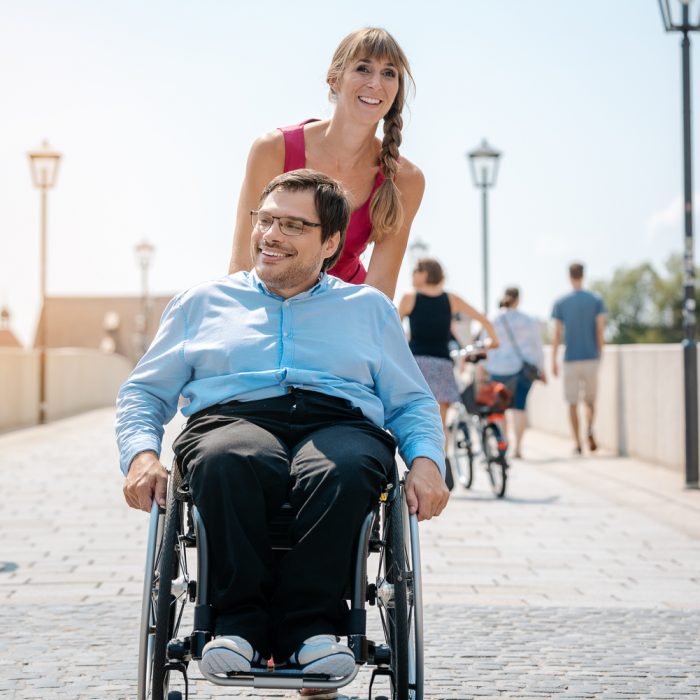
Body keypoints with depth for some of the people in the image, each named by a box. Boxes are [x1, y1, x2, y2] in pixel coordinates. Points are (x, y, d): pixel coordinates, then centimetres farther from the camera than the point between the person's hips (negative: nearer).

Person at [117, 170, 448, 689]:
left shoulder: (370, 307, 26)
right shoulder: (203, 302, 25)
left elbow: (413, 403, 22)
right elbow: (143, 392, 22)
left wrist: (427, 461, 0)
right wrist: (141, 453, 0)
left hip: (341, 422, 0)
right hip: (232, 417, 0)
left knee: (344, 469, -38)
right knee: (226, 461, -39)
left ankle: (308, 624, -29)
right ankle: (240, 621, -28)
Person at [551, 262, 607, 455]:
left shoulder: (561, 303, 1)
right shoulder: (596, 300, 1)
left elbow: (557, 335, 0)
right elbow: (600, 331, -2)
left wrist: (553, 361, 4)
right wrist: (600, 354, 10)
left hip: (571, 359, -1)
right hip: (591, 358, 1)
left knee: (573, 403, 7)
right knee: (590, 400, 12)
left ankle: (577, 444, 4)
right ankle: (589, 429, -16)